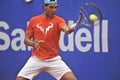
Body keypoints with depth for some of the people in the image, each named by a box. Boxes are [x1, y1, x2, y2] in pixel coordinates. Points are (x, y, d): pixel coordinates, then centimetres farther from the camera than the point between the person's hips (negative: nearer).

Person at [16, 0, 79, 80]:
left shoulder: (59, 20, -5)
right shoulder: (33, 20, 1)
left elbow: (66, 29, -28)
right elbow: (26, 40, 5)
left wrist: (70, 29, -53)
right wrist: (33, 43, -18)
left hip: (54, 60, -1)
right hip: (36, 59, 1)